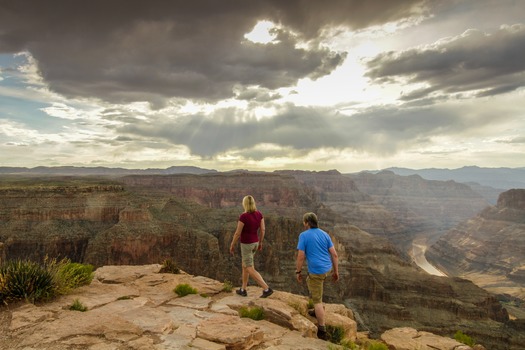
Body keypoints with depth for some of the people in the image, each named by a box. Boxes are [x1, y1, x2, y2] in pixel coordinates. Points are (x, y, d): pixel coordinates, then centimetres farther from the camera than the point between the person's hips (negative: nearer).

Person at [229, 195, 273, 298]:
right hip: (254, 243, 8)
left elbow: (237, 233, -19)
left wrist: (232, 245, -5)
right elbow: (262, 229, 0)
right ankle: (243, 290, 29)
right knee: (245, 265, 22)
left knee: (250, 270, 2)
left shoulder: (243, 216, -25)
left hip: (246, 244, -7)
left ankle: (267, 289, -3)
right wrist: (260, 243, 13)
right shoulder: (259, 214, -6)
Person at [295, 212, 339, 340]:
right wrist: (336, 271, 13)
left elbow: (300, 257, -14)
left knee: (317, 300, 5)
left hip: (316, 271, -7)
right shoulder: (324, 234, 4)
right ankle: (318, 310, 38)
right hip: (327, 268, 7)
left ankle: (322, 330, 11)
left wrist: (298, 272, -2)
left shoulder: (303, 235, -12)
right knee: (309, 282, 32)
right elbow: (334, 254, 4)